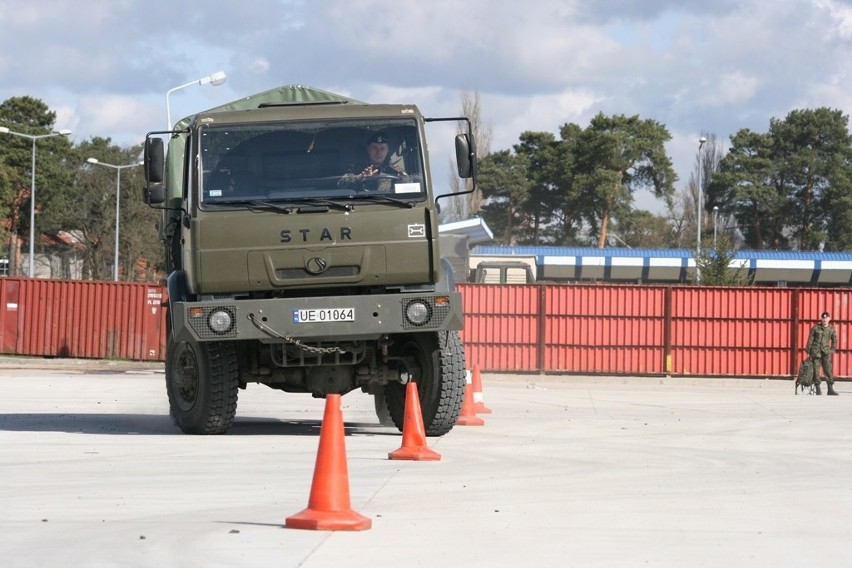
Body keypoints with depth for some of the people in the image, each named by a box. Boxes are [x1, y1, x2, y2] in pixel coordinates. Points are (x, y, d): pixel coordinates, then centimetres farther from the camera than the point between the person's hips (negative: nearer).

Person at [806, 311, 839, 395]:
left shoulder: (831, 329, 4)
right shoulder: (815, 328, -2)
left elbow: (834, 341, 15)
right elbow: (810, 340, 1)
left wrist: (832, 350, 6)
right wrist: (808, 352, 0)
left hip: (826, 352, 1)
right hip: (816, 352, -1)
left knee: (828, 370, -3)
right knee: (816, 370, 0)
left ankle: (830, 389, -1)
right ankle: (818, 389, 7)